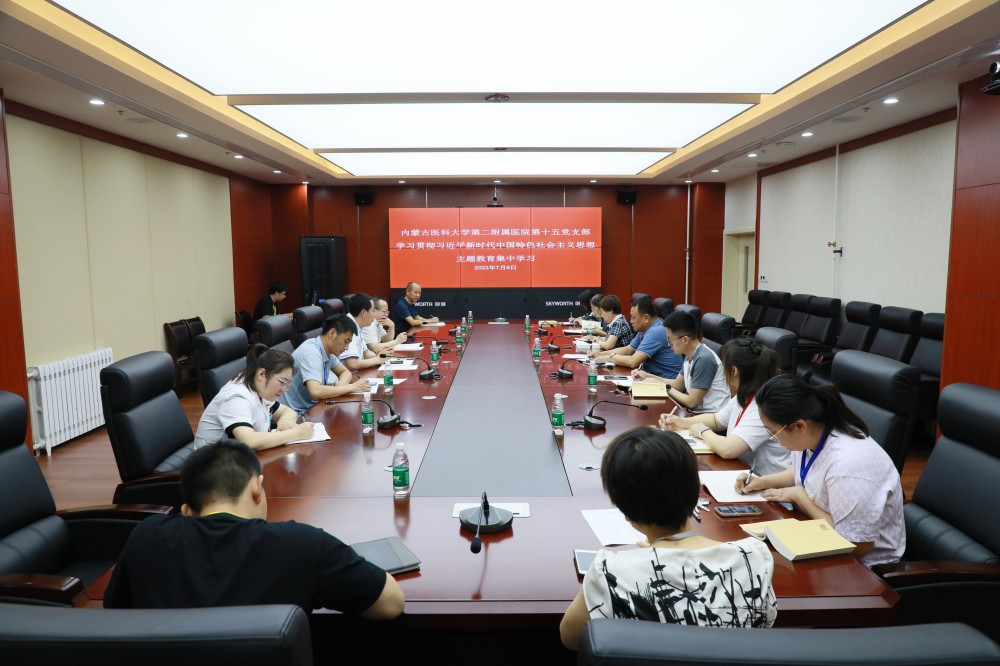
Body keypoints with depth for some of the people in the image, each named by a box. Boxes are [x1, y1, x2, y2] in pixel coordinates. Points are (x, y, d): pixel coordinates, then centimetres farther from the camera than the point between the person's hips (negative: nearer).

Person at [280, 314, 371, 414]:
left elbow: (345, 372, 16)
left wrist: (341, 383, -8)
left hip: (311, 407, 8)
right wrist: (352, 387, -23)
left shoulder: (327, 349, 2)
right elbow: (315, 392, -33)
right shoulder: (311, 353, -22)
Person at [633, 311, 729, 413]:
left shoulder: (704, 359, -23)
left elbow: (692, 402, -20)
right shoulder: (690, 356, 4)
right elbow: (678, 384, 18)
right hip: (695, 411, 8)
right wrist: (648, 376, 11)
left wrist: (667, 388, -7)